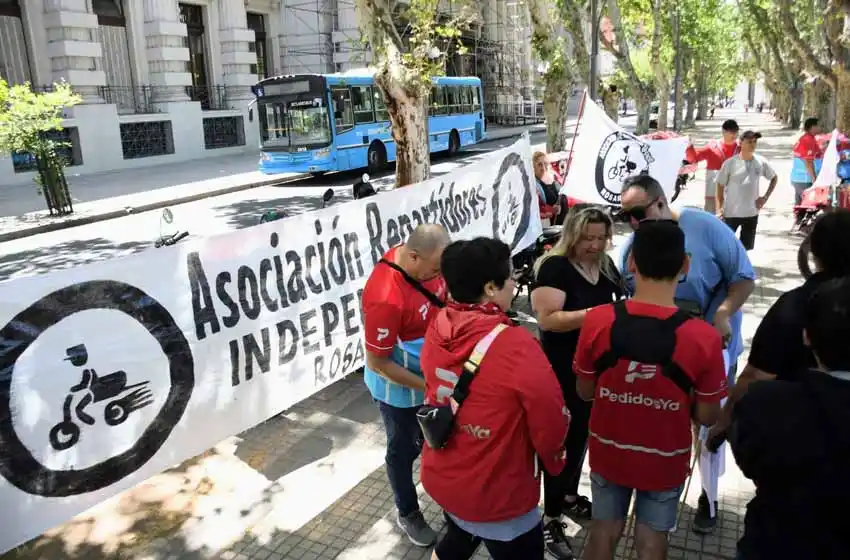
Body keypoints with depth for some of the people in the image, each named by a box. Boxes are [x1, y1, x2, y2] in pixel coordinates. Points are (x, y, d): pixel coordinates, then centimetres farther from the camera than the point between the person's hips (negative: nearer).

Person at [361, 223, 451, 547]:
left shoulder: (422, 260, -14)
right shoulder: (386, 298, -37)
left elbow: (443, 296, 9)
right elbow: (377, 363, -26)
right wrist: (426, 386, -22)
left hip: (434, 372, 7)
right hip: (400, 386, -7)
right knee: (405, 448, 16)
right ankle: (408, 514, 42)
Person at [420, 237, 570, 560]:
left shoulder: (437, 329, -9)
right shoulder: (515, 345, -29)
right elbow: (551, 422, -22)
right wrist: (554, 462, -1)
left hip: (441, 478, 6)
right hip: (497, 495, -6)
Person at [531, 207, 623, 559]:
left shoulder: (606, 265, 6)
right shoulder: (555, 267, -17)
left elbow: (619, 304, 19)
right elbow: (547, 319, -26)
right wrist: (593, 314, -32)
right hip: (563, 371, -7)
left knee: (583, 433, 21)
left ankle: (570, 497, 42)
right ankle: (550, 519, 17)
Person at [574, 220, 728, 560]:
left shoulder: (598, 321, -21)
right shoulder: (704, 338, -24)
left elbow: (585, 391, -7)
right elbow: (706, 416, -12)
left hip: (608, 452, 1)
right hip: (665, 461, -1)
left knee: (604, 532, 23)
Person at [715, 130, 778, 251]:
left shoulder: (761, 162, -1)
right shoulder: (730, 163, -10)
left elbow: (774, 177, 16)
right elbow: (720, 186, -3)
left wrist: (766, 197, 5)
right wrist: (719, 208, -8)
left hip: (751, 213, 4)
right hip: (730, 213, -3)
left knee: (746, 248, 12)